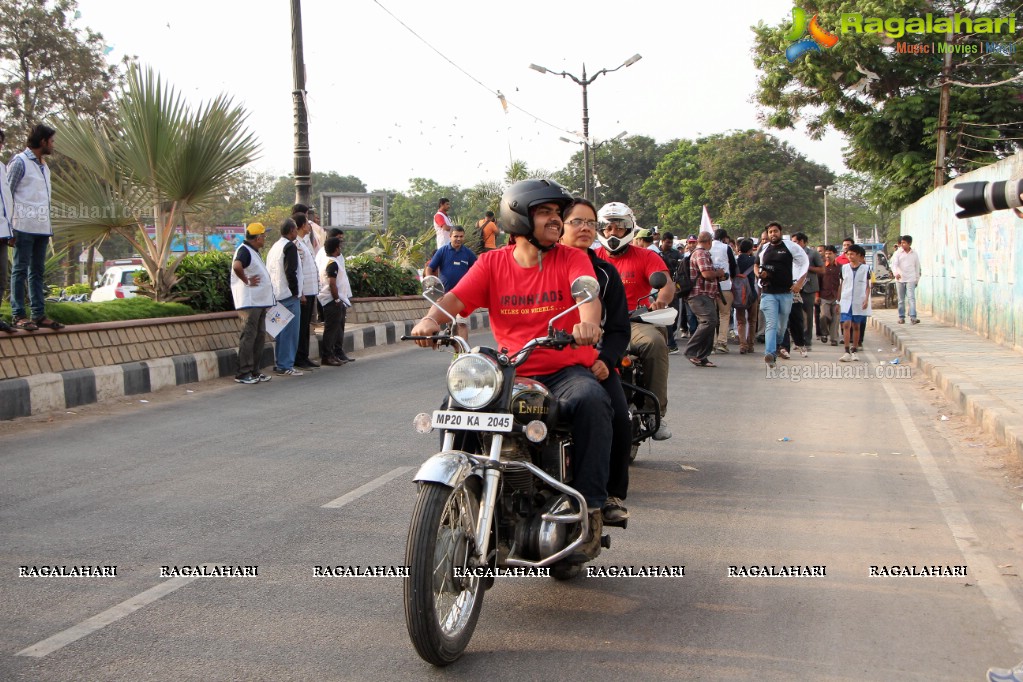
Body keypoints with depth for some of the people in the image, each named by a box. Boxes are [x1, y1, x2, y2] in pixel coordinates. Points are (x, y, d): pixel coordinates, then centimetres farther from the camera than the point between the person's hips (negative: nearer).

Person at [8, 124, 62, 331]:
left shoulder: (43, 165, 19)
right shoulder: (20, 162, -5)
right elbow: (8, 193, -7)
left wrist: (48, 228, 14)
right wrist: (10, 228, -13)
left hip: (42, 228, 8)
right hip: (25, 226, -7)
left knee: (38, 271, 9)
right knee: (21, 269, -3)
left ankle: (39, 314, 12)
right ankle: (19, 315, 0)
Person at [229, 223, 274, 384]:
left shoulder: (253, 251, 19)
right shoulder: (244, 251, -14)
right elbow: (237, 266, -35)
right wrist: (247, 281, -20)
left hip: (259, 302, 10)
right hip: (249, 302, -10)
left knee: (259, 336, 12)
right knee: (248, 336, -7)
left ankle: (254, 371, 18)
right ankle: (243, 373, -3)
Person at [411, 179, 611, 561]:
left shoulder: (572, 259, 3)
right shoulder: (492, 263, 8)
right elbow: (456, 297, -5)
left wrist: (588, 322, -42)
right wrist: (431, 318, -29)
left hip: (566, 370, -2)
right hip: (510, 373, 2)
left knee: (591, 400, -34)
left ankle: (590, 505, -22)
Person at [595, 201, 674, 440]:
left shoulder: (646, 257, 9)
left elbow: (667, 283, -5)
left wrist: (660, 301, -29)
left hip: (635, 321, -1)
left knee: (655, 341, -34)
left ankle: (657, 412, -27)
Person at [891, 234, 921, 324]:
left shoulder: (914, 254, 6)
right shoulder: (898, 253, 1)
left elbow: (917, 267, 14)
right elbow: (894, 264, -10)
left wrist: (917, 279, 14)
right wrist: (896, 273, -29)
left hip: (911, 279, -1)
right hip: (900, 279, 1)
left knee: (911, 298, -13)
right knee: (901, 299, 8)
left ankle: (913, 317, -19)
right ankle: (901, 317, 16)